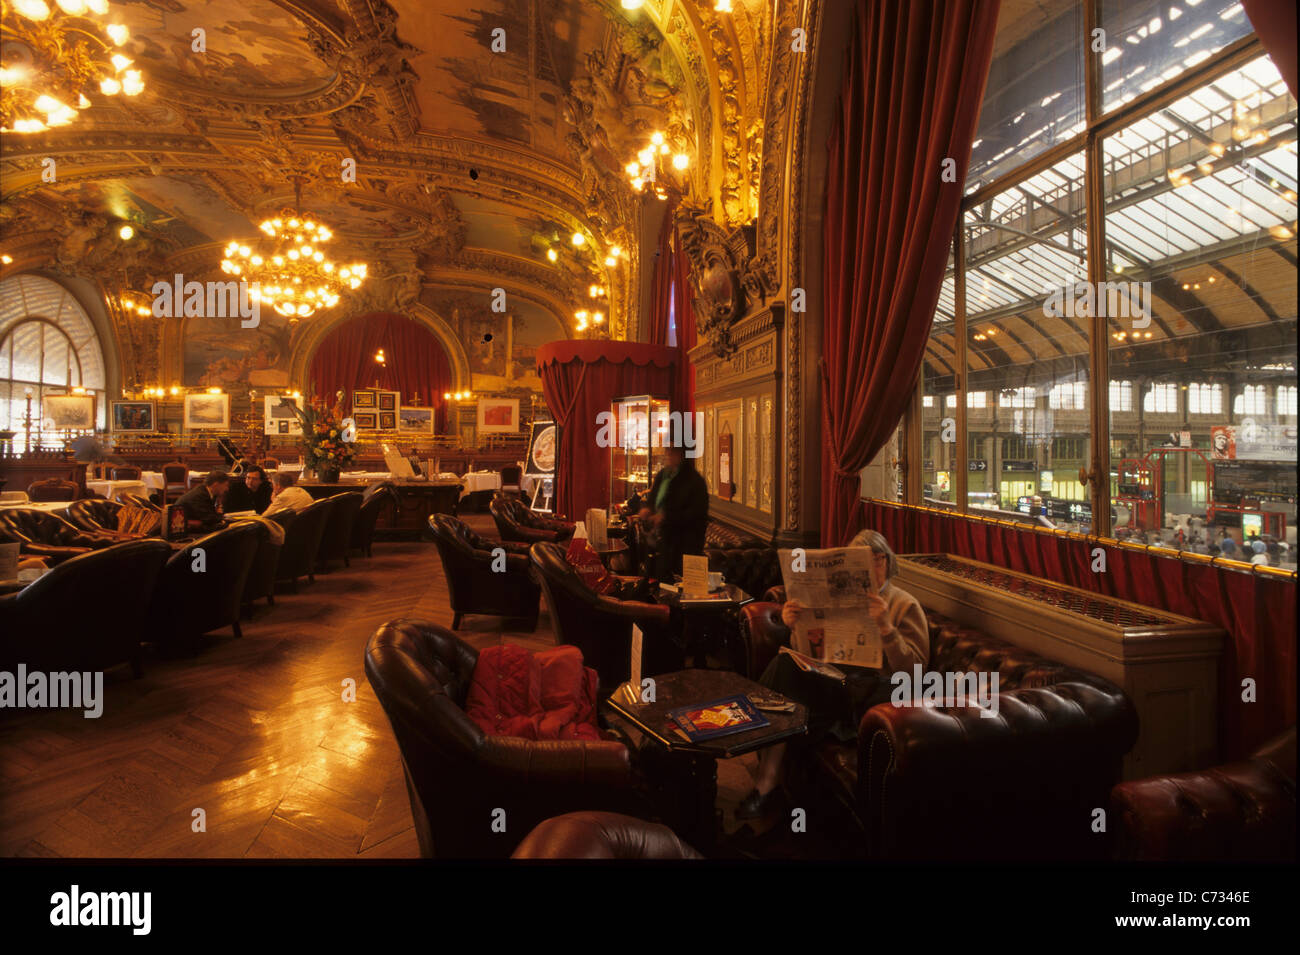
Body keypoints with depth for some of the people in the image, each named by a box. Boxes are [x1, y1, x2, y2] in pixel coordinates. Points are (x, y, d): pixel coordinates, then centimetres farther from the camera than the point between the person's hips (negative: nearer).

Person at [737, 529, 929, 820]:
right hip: (829, 681, 3)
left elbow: (914, 670, -5)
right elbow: (808, 657, 14)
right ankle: (767, 778, -26)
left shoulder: (905, 605, 7)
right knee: (784, 664, -27)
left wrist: (885, 627, -20)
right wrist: (797, 628, -8)